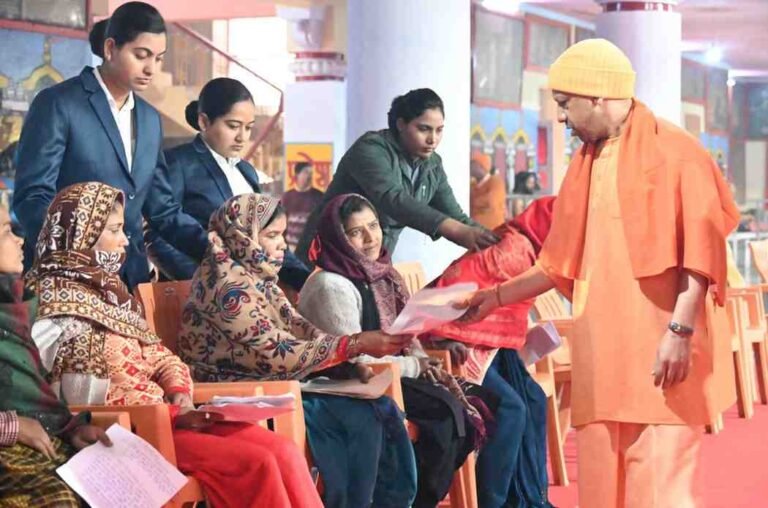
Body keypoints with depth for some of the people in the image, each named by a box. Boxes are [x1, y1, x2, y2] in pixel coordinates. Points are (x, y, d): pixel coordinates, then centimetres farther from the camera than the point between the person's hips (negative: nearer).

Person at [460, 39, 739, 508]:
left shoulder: (673, 152, -5)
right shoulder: (586, 163, 18)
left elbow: (700, 251, -11)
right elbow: (563, 263, 24)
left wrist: (681, 331, -17)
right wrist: (499, 296, 24)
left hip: (659, 352, -7)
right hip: (602, 354, 7)